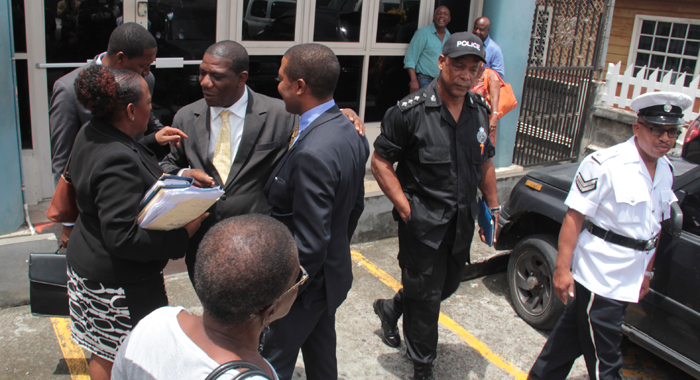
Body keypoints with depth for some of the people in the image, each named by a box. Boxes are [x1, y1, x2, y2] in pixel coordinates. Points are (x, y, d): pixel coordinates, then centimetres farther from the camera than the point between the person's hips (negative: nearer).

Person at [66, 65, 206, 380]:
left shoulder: (90, 135, 2)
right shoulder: (118, 161, -29)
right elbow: (123, 237, -30)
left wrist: (152, 141, 20)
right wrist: (183, 233, -25)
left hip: (88, 264, 10)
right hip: (119, 283, -10)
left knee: (104, 353, 24)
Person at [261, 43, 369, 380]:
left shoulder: (312, 153, -31)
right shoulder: (348, 131, -1)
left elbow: (310, 244, -28)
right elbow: (356, 205, 11)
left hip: (308, 282, -9)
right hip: (335, 272, 9)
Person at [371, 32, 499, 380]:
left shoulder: (479, 111, 3)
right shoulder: (411, 111, -16)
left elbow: (485, 163, 15)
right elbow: (380, 161, -12)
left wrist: (493, 208, 13)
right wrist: (405, 208, -17)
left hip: (462, 221, 7)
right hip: (423, 221, -6)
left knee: (448, 283, 22)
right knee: (426, 297, 5)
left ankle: (391, 308, 48)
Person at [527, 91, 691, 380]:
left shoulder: (666, 170, 8)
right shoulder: (605, 164, -17)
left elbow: (654, 226, 17)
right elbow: (574, 216, -18)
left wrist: (647, 272, 20)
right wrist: (562, 269, -20)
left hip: (629, 281, 7)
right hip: (599, 279, -7)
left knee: (572, 333, 20)